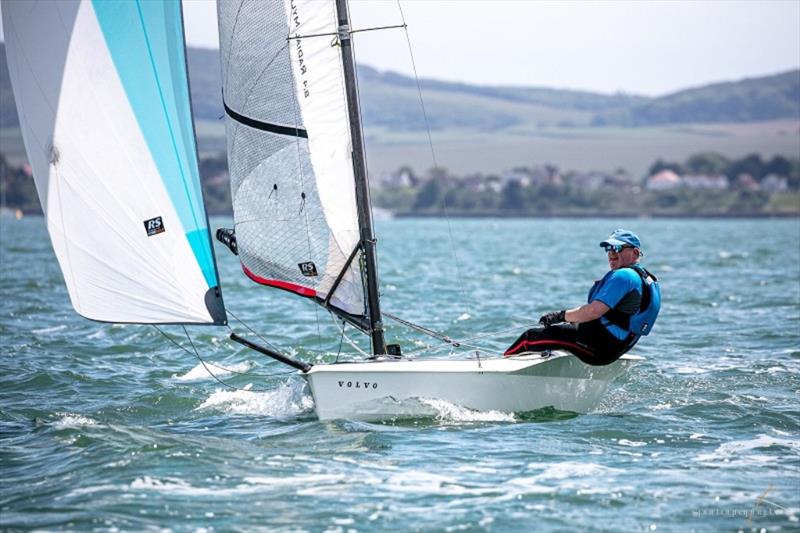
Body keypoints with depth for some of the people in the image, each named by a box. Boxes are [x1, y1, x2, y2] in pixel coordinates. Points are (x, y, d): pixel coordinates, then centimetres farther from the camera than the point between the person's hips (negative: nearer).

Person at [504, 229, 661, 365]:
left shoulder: (623, 276, -17)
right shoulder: (645, 278, 16)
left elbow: (594, 311, -26)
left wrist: (561, 316, -13)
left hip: (599, 347, -11)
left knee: (531, 337, -9)